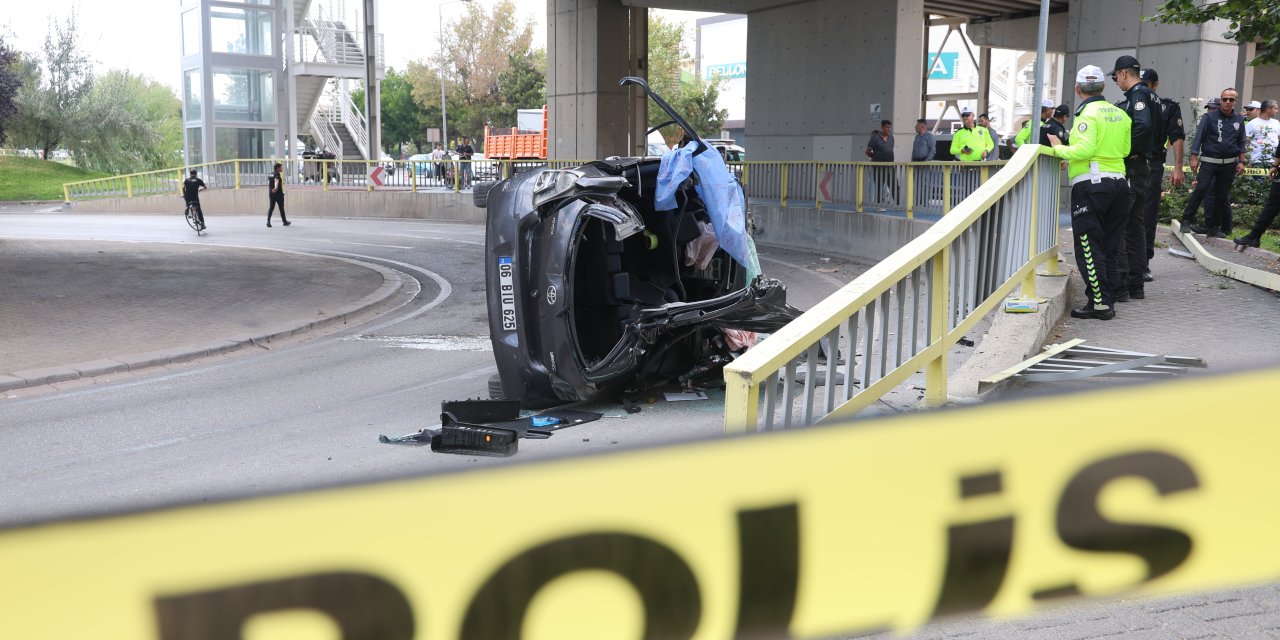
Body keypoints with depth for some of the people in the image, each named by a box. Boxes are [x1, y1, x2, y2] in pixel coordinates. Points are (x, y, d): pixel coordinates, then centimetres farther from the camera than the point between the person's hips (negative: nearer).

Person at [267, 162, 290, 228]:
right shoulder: (277, 174, -11)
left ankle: (268, 221, -10)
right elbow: (276, 181, -30)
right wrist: (276, 187, -47)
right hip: (278, 193, -7)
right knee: (281, 207, 5)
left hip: (271, 193, 7)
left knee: (271, 207, 4)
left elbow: (268, 183, 19)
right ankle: (284, 221, 16)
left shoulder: (271, 174, 13)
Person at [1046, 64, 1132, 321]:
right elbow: (1125, 149, 15)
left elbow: (1084, 149, -19)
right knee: (1109, 247, 13)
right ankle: (1109, 299, 16)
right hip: (1118, 182, 8)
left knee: (1089, 248, -4)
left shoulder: (1088, 113, -10)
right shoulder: (1120, 114, 12)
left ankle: (1099, 303, -6)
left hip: (1090, 184, -7)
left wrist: (1059, 149, -5)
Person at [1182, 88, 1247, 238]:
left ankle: (1214, 226, 13)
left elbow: (1241, 143, 15)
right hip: (1209, 162, -4)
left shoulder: (1239, 120, 10)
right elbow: (1198, 137, -4)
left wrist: (1241, 162, 8)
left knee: (1222, 196, 6)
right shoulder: (1209, 117, -2)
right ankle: (1187, 219, -10)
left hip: (1229, 164, 4)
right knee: (1201, 189, -17)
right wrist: (1194, 157, -12)